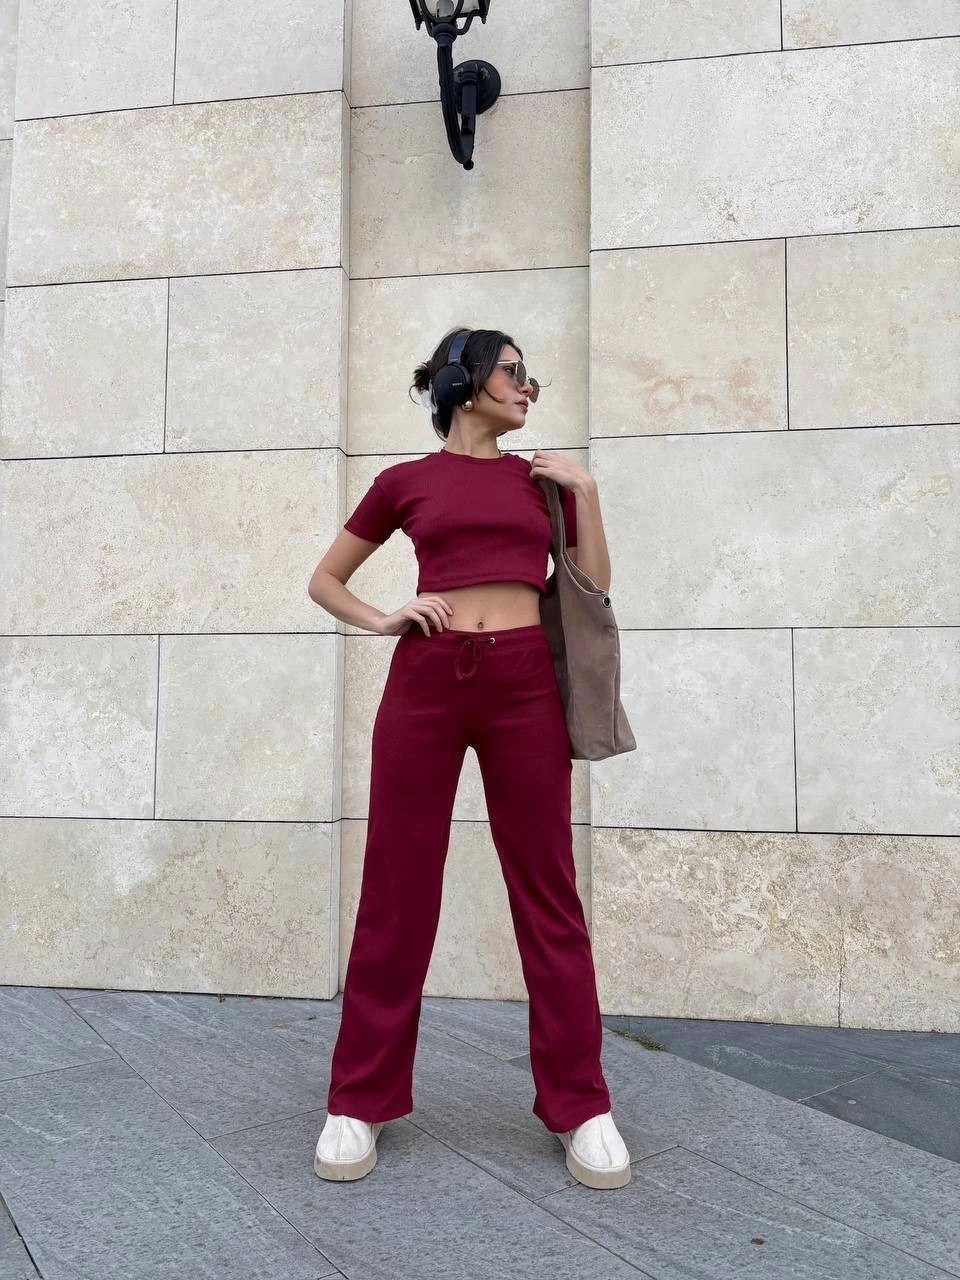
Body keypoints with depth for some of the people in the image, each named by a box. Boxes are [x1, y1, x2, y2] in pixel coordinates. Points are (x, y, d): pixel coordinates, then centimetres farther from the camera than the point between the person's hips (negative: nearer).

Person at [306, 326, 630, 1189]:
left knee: (547, 893, 4)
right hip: (425, 682, -1)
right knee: (397, 893, 3)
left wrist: (586, 493, 5)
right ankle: (360, 1101, 16)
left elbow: (595, 591, 14)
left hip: (525, 683, 1)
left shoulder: (543, 479, 16)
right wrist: (382, 622, -2)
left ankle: (580, 1104, 15)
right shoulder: (405, 482, 11)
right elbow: (325, 581, 16)